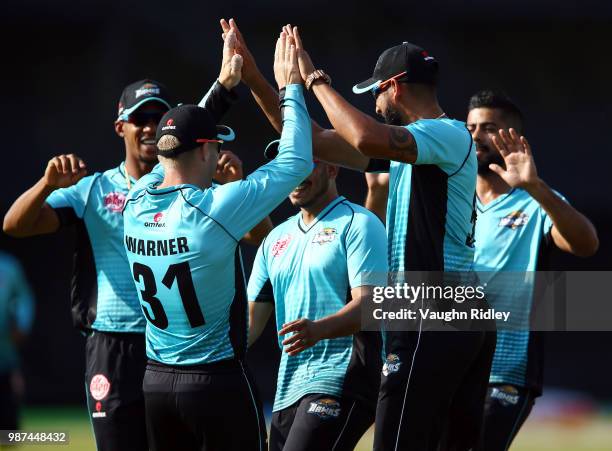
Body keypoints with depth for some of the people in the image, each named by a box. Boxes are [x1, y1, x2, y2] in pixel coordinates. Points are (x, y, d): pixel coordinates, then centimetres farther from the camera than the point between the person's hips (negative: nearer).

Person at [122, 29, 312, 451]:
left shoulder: (136, 204, 2)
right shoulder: (214, 209, -16)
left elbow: (180, 150, 22)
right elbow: (296, 161, -7)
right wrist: (290, 87, 5)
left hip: (156, 383, 7)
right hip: (219, 380, -7)